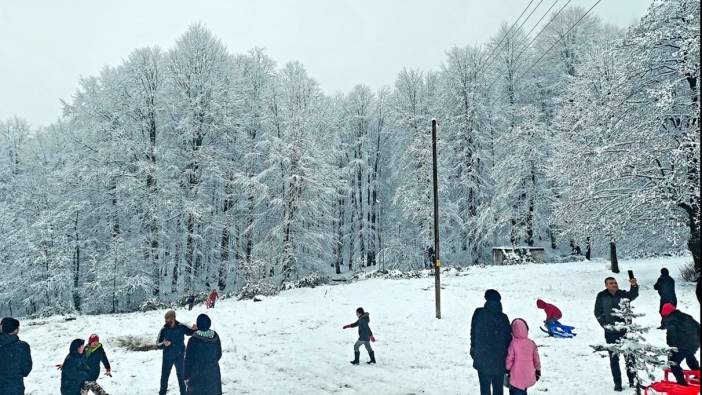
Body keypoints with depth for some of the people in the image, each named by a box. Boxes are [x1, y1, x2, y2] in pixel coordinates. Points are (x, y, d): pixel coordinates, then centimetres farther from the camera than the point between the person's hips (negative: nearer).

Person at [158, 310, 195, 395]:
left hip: (179, 357, -1)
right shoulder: (164, 330, -9)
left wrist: (193, 329, -20)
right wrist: (164, 344, -31)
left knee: (181, 375, 8)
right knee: (164, 376, 12)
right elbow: (159, 345, -8)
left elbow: (189, 332, 3)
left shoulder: (181, 327, -10)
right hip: (167, 357, 1)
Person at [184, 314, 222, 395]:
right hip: (213, 375, 3)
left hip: (198, 376, -3)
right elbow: (219, 354, 7)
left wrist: (186, 376, 1)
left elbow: (188, 360, -10)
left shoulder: (193, 340, -18)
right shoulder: (215, 337, -6)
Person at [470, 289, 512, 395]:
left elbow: (473, 333, 0)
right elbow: (508, 338, -4)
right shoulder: (503, 318, -10)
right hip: (499, 361, 1)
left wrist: (473, 349, 13)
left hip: (482, 359, 0)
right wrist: (507, 356, 7)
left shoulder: (478, 314, -10)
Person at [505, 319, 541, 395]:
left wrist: (508, 369, 5)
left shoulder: (513, 343, -15)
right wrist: (538, 371, 16)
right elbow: (536, 359, 3)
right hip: (529, 376, 5)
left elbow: (509, 359, -10)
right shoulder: (531, 343, -4)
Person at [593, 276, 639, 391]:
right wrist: (605, 325, -6)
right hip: (611, 332, -1)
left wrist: (634, 285, -38)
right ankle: (617, 383, 11)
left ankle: (632, 380, 16)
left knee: (630, 356, 3)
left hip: (625, 330, 1)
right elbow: (598, 313, 4)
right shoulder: (601, 296, 0)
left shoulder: (623, 294, 3)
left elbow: (633, 295, -18)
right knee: (614, 358, 4)